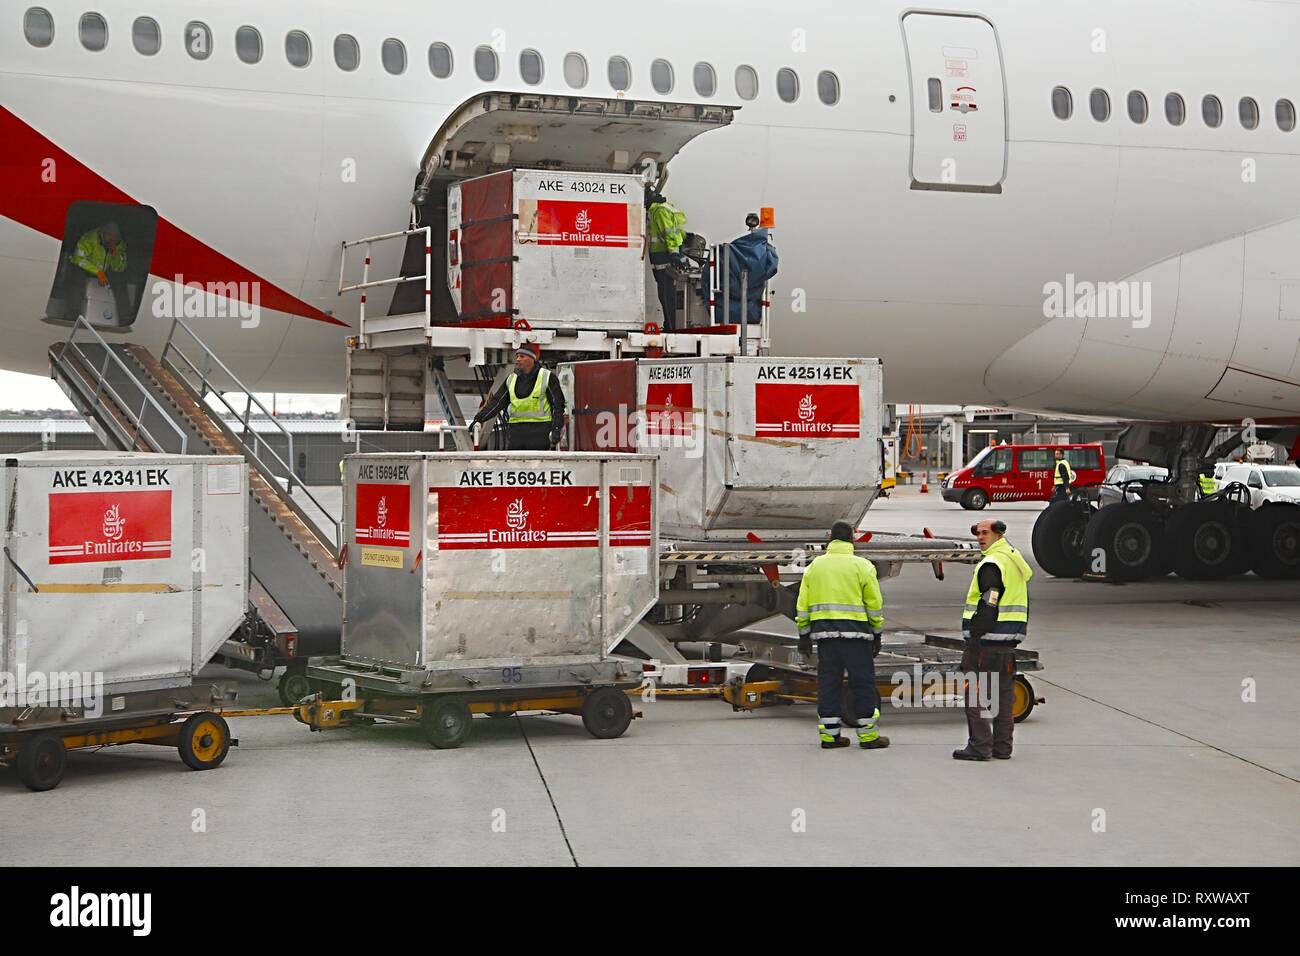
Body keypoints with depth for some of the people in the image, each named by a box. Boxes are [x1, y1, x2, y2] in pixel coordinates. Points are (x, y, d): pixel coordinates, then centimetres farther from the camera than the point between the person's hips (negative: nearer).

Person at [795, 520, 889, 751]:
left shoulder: (814, 566, 10)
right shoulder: (862, 566, -1)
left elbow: (803, 605, 9)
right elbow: (875, 604, -1)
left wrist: (804, 635, 13)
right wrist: (876, 634, 7)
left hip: (823, 632, 4)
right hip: (855, 633, -4)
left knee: (828, 682, 8)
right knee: (863, 682, 2)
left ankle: (829, 733, 8)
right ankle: (868, 735, 4)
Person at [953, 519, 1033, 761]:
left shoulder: (991, 563, -14)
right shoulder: (1016, 560, 17)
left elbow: (988, 605, -20)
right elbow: (1021, 602, 21)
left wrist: (974, 637, -19)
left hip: (988, 639, -10)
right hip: (1010, 640, 10)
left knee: (976, 693, -5)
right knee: (1004, 693, 12)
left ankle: (979, 746, -7)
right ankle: (1002, 747, 16)